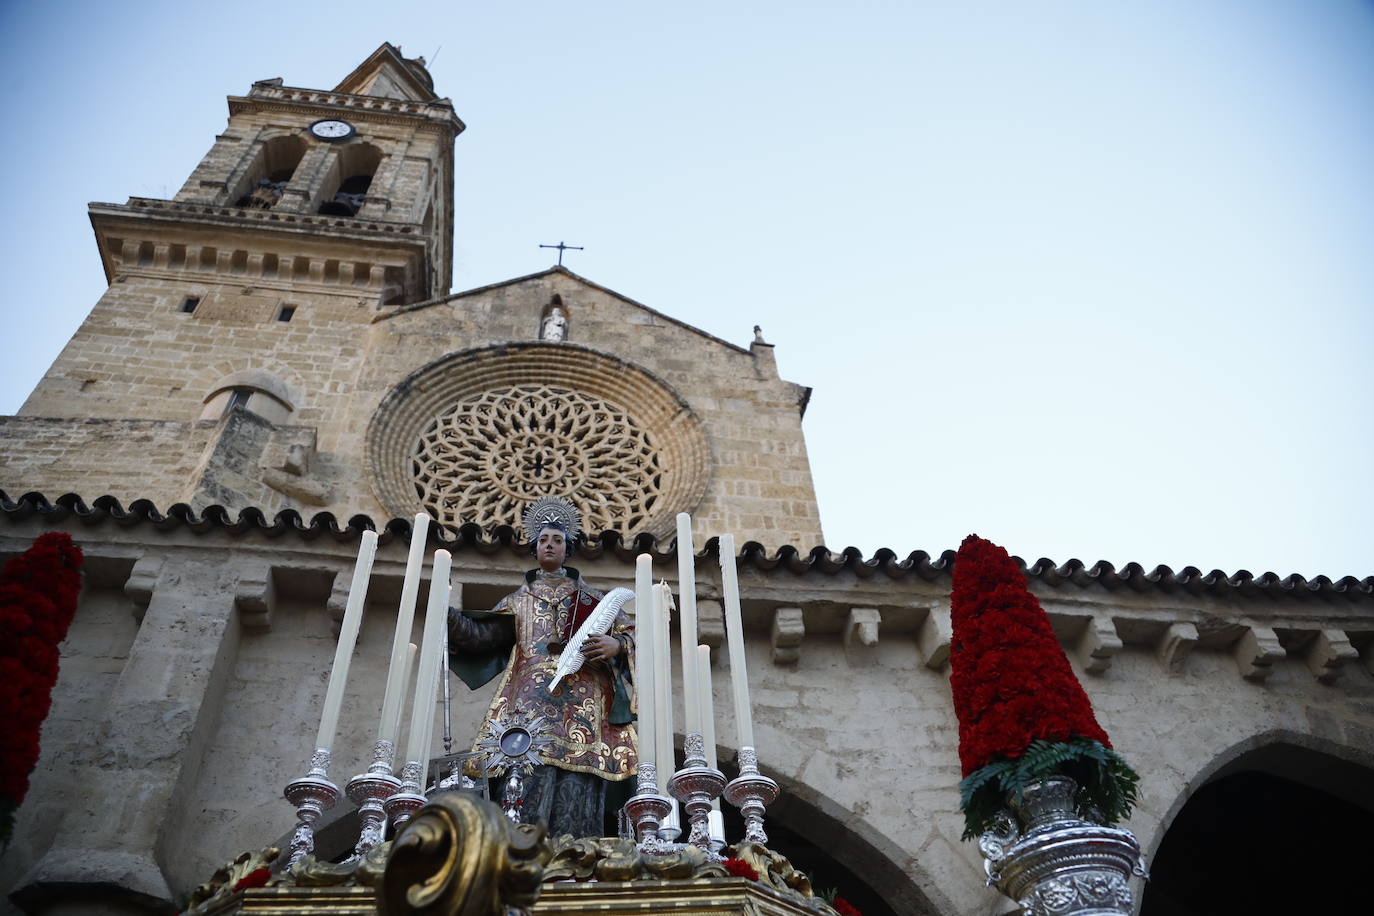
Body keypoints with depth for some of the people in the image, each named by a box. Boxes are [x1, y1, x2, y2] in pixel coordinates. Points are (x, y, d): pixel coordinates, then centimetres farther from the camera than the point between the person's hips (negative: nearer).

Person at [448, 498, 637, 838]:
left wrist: (616, 646, -7)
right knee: (531, 782, -16)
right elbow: (482, 634, 10)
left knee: (576, 791, -13)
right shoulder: (518, 600, 24)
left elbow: (632, 634, 15)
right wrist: (447, 614, -5)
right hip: (531, 703, 0)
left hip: (582, 704, 0)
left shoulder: (591, 598, 22)